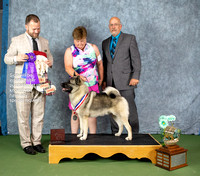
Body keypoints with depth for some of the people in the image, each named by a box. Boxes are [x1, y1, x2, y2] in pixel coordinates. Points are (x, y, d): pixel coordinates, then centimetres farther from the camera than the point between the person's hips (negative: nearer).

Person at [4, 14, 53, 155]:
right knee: (23, 116, 1)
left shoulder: (44, 42, 13)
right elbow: (7, 58, 2)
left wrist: (50, 62, -5)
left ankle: (36, 142, 19)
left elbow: (50, 57, 20)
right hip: (23, 84, -3)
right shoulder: (17, 41, 1)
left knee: (39, 115, 8)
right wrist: (17, 58, -21)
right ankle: (26, 143, 13)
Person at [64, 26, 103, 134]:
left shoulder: (93, 48, 5)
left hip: (92, 85, 1)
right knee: (75, 112, 2)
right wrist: (77, 75, -34)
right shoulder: (69, 51, -1)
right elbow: (68, 67, -15)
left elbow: (100, 63, 14)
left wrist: (101, 78, 15)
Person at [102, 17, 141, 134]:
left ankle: (134, 133, 7)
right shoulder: (105, 43, 18)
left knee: (130, 109, -4)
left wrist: (135, 76, -12)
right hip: (110, 82, 5)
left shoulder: (130, 38, 4)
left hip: (125, 80, -4)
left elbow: (136, 59, -2)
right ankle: (115, 133, 17)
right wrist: (104, 80, 12)